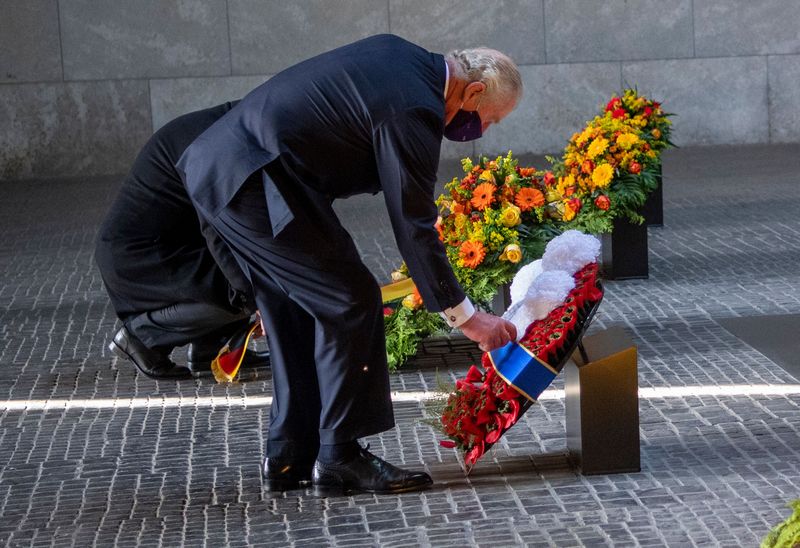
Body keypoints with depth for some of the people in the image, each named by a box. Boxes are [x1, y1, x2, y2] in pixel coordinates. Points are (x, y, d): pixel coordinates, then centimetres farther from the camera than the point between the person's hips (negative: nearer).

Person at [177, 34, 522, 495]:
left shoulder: (402, 55, 13)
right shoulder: (412, 113, -15)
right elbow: (414, 226, -12)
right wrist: (463, 315, -5)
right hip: (252, 181, -10)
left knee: (301, 317, 16)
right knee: (352, 303, -5)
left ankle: (290, 456, 20)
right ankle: (339, 456, 1)